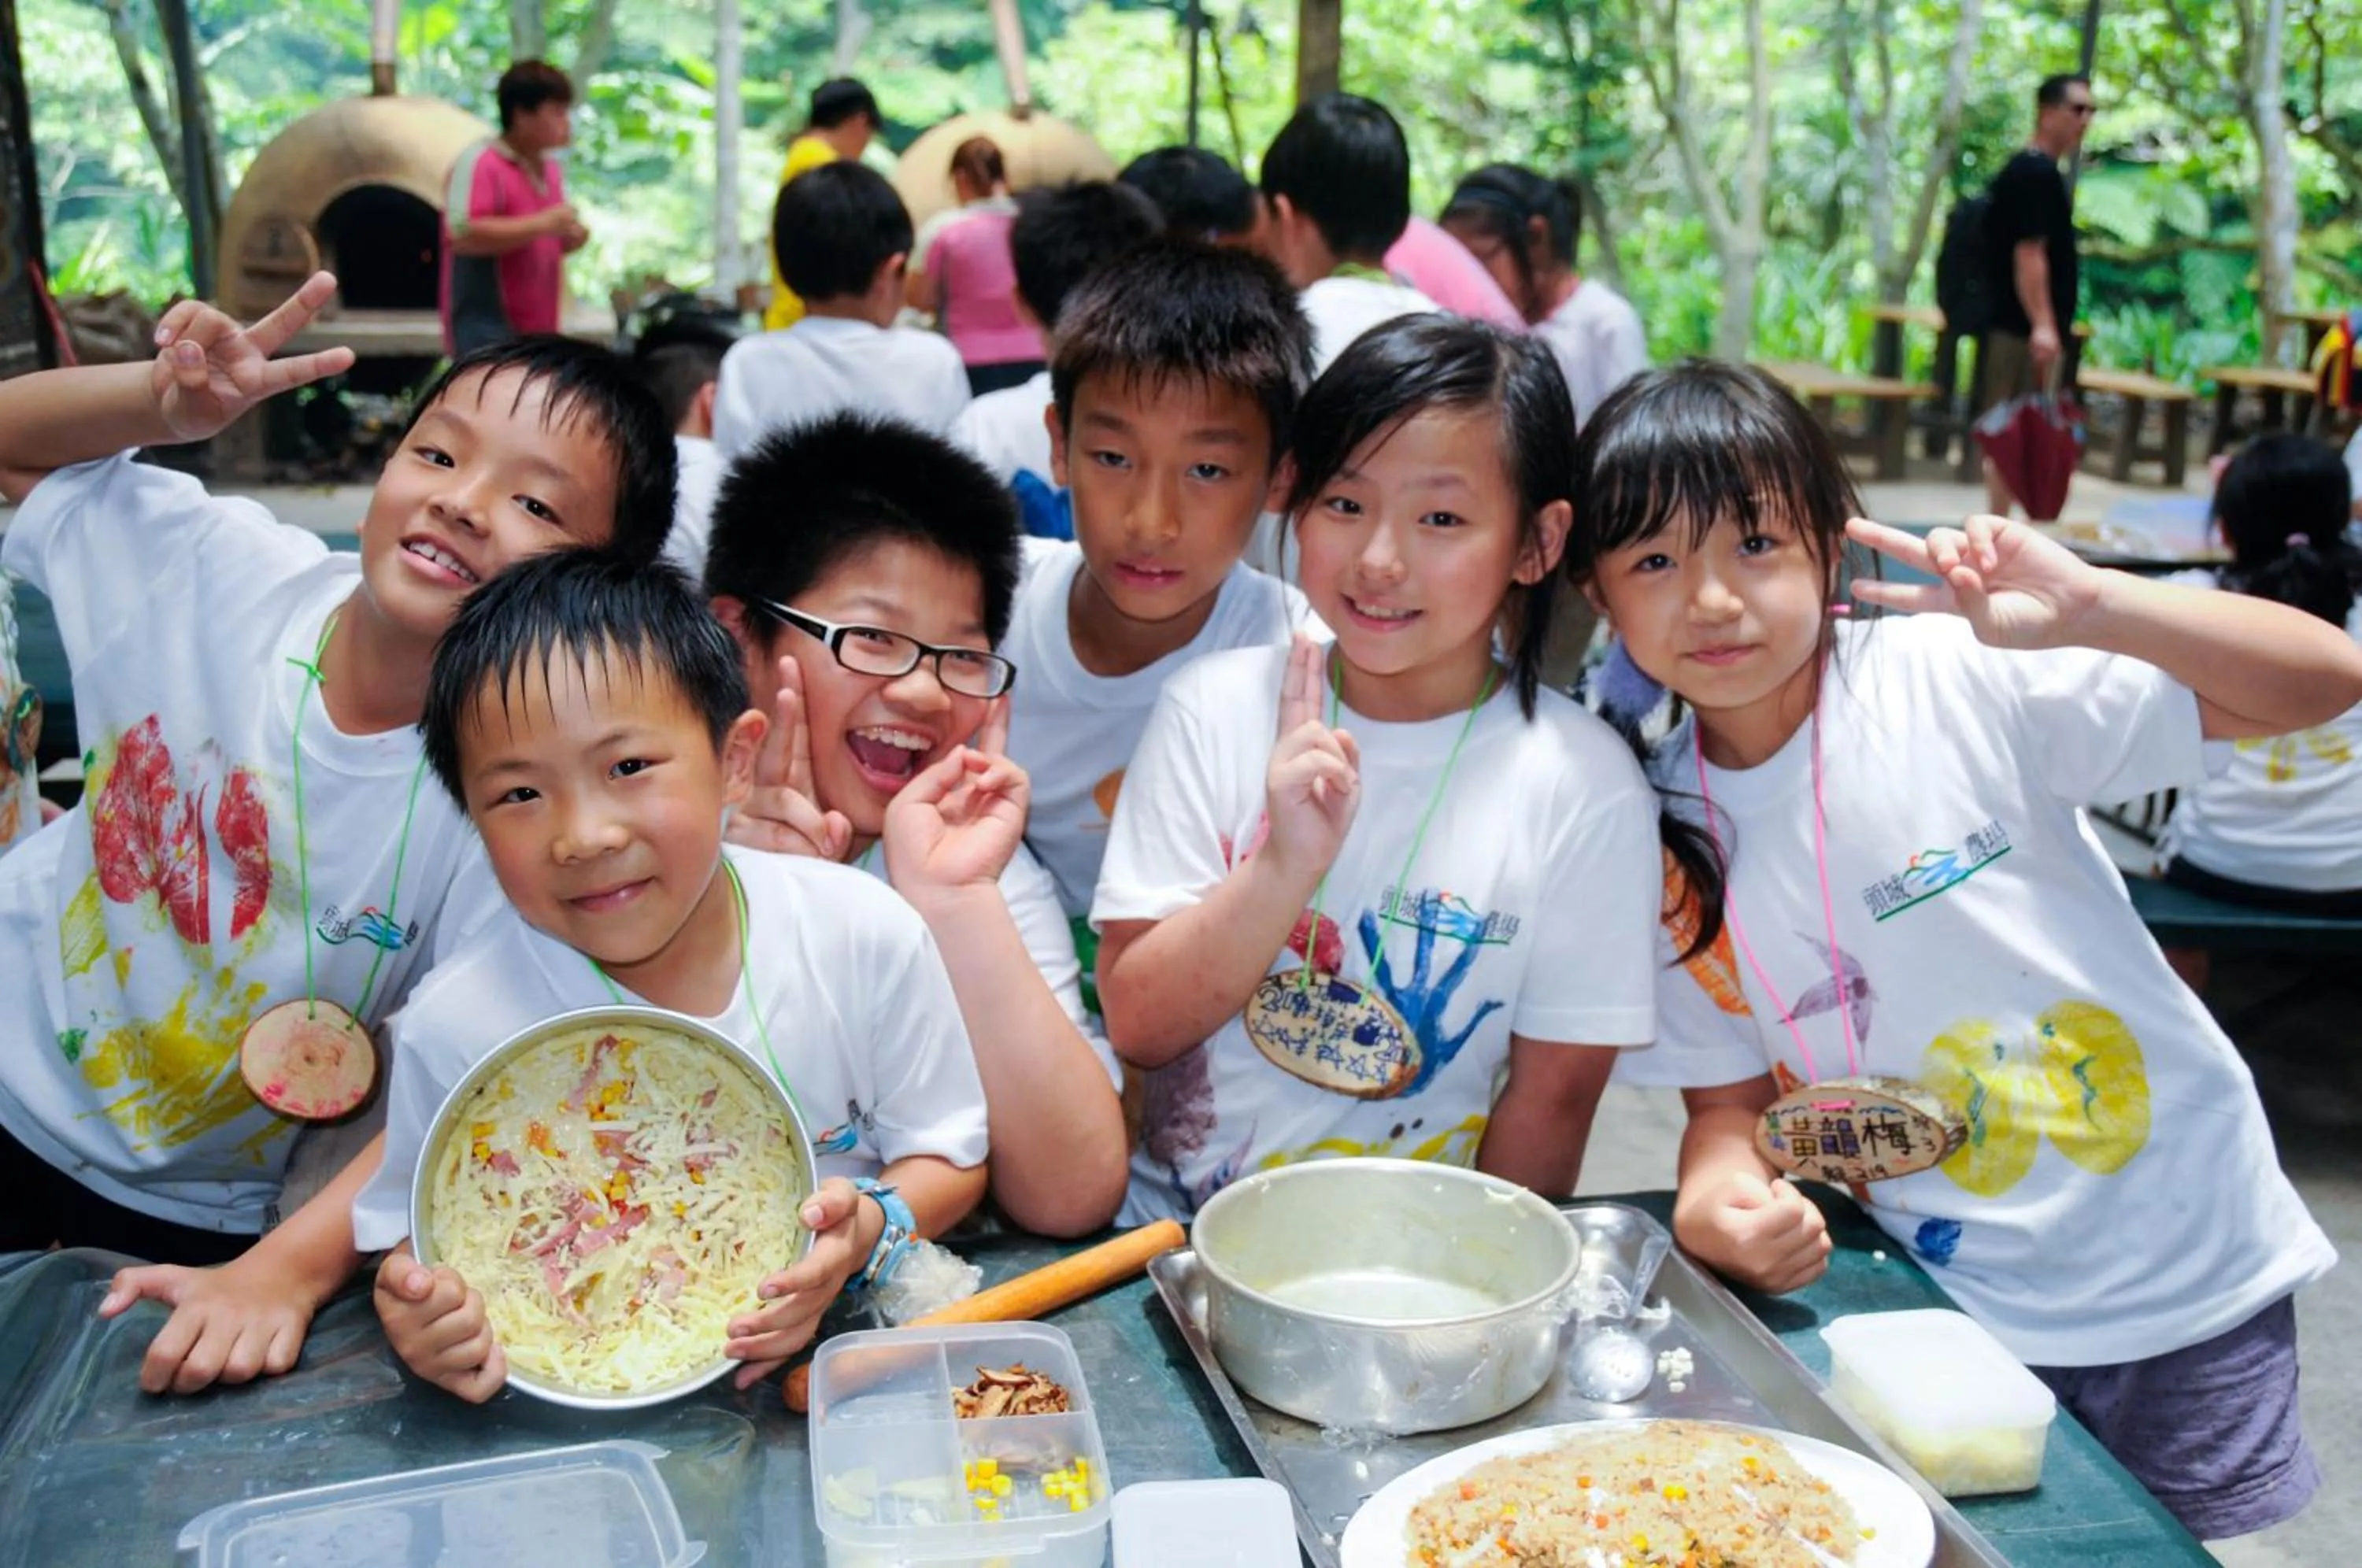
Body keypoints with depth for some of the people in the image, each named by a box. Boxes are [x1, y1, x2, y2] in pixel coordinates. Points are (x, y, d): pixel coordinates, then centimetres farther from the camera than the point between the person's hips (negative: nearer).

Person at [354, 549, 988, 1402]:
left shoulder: (866, 938, -13)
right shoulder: (455, 1026, -15)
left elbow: (949, 1157, 0)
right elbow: (413, 1236, 0)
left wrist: (868, 1226, -21)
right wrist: (418, 1312, -24)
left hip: (845, 1366, 0)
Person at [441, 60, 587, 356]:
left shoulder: (552, 170, 15)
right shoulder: (480, 164, -12)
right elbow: (463, 235, -24)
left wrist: (568, 239, 3)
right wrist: (543, 224, -22)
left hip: (538, 333, 9)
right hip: (487, 334, -9)